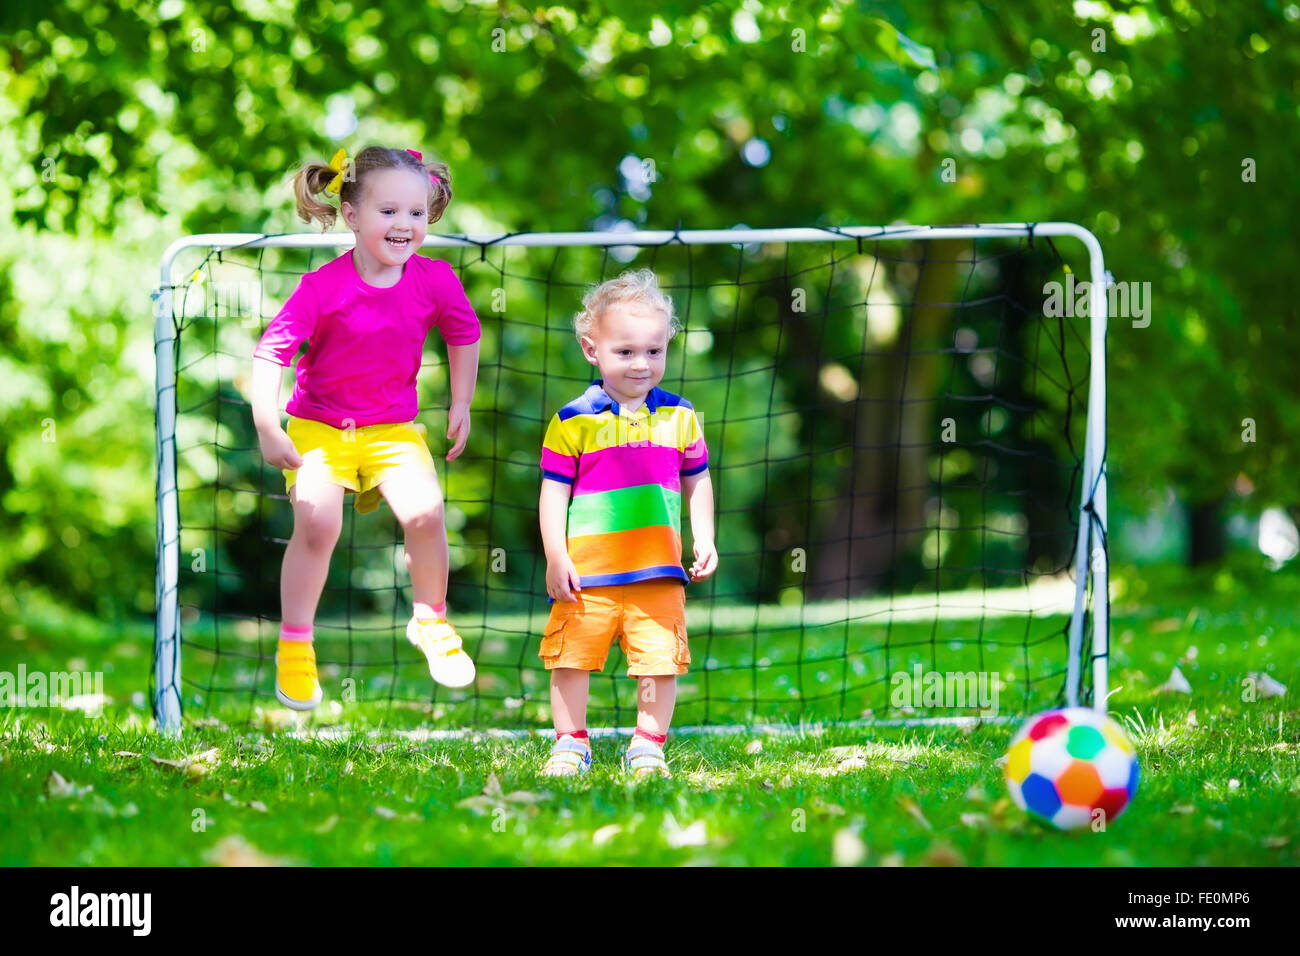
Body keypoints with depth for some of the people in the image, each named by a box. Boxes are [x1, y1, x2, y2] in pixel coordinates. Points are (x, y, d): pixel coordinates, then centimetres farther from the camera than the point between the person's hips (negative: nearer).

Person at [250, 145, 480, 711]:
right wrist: (268, 430, -24)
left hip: (393, 428, 2)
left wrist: (461, 404, 14)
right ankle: (294, 647, -1)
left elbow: (463, 335, 13)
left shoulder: (435, 282, -8)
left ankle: (430, 621, 8)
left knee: (425, 513, -18)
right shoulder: (323, 287, -19)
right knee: (316, 524, -20)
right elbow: (272, 351, -18)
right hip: (319, 427, -2)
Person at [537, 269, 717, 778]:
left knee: (661, 661, 0)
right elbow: (553, 492, -2)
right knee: (572, 660, 5)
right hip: (587, 573, -2)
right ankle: (570, 743, 20)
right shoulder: (574, 421, -3)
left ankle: (648, 746, 14)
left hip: (658, 573, 2)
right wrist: (555, 558, -8)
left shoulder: (678, 417, 7)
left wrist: (705, 540, 8)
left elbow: (697, 482, 18)